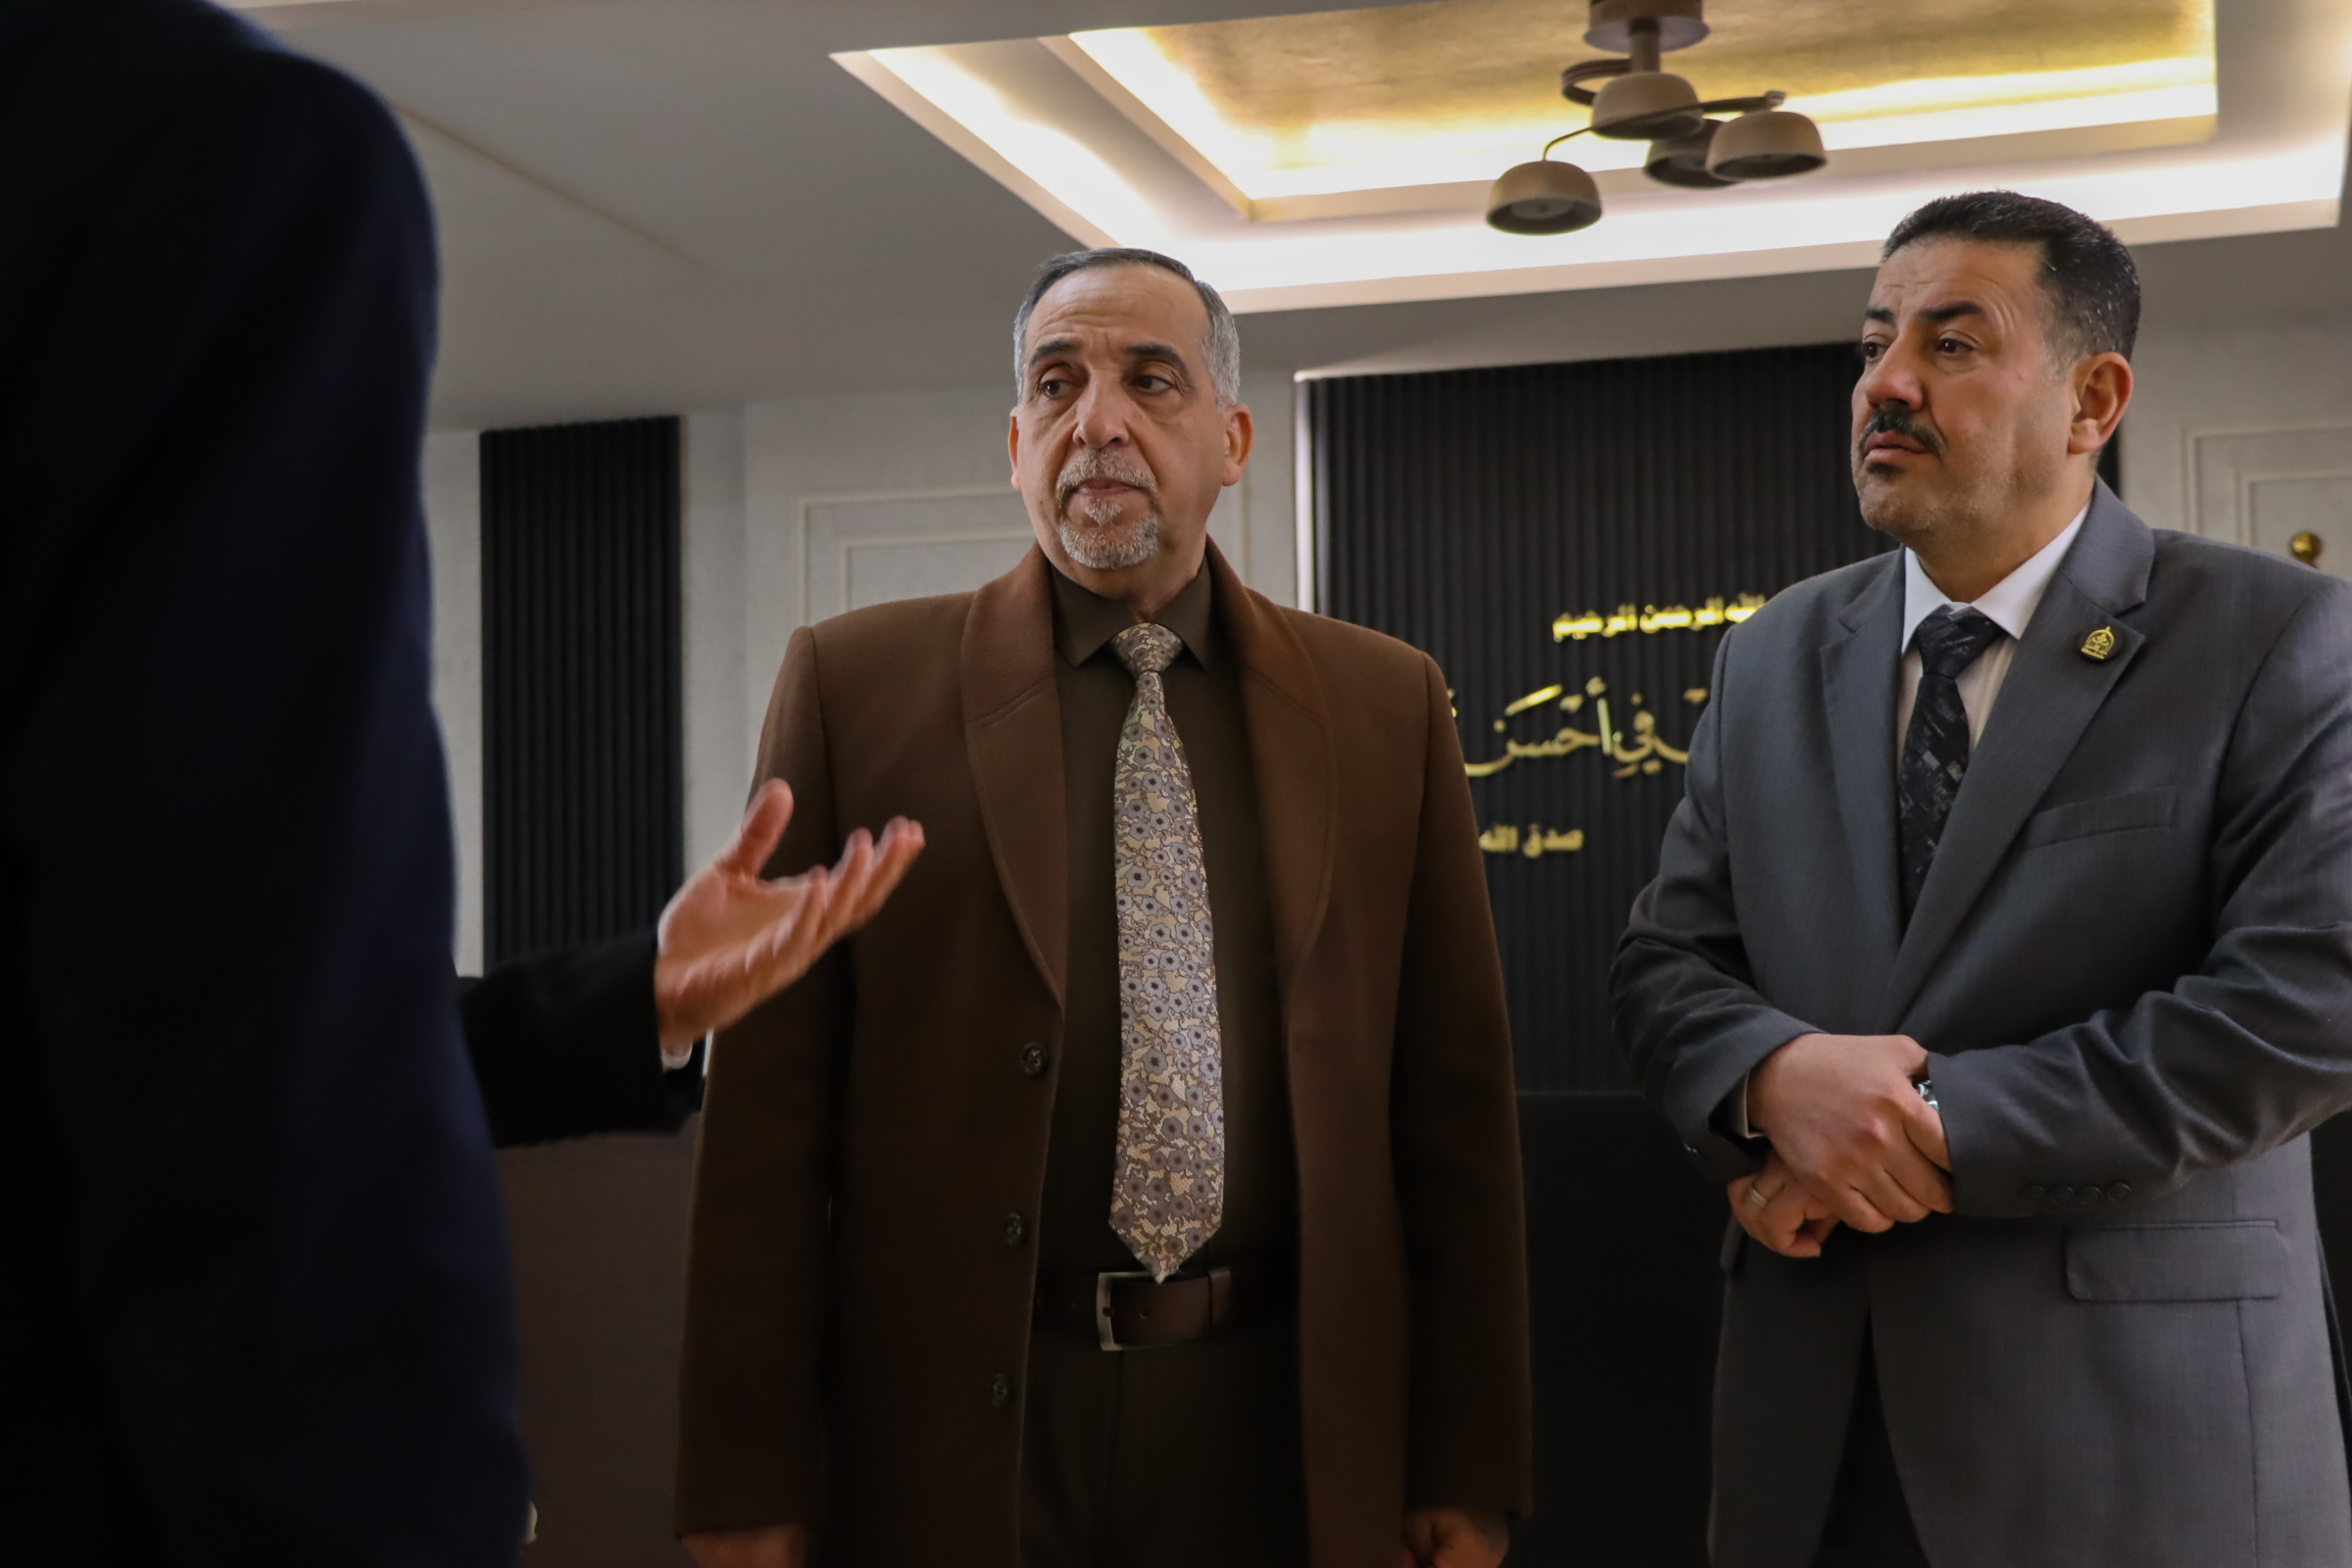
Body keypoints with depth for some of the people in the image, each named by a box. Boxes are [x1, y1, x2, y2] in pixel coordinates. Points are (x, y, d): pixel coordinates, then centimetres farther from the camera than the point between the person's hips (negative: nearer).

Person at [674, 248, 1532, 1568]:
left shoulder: (1388, 706, 4)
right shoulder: (855, 685, -1)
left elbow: (1454, 1099, 4)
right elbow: (771, 1111, -3)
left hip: (1284, 1428, 2)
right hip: (958, 1432, -1)